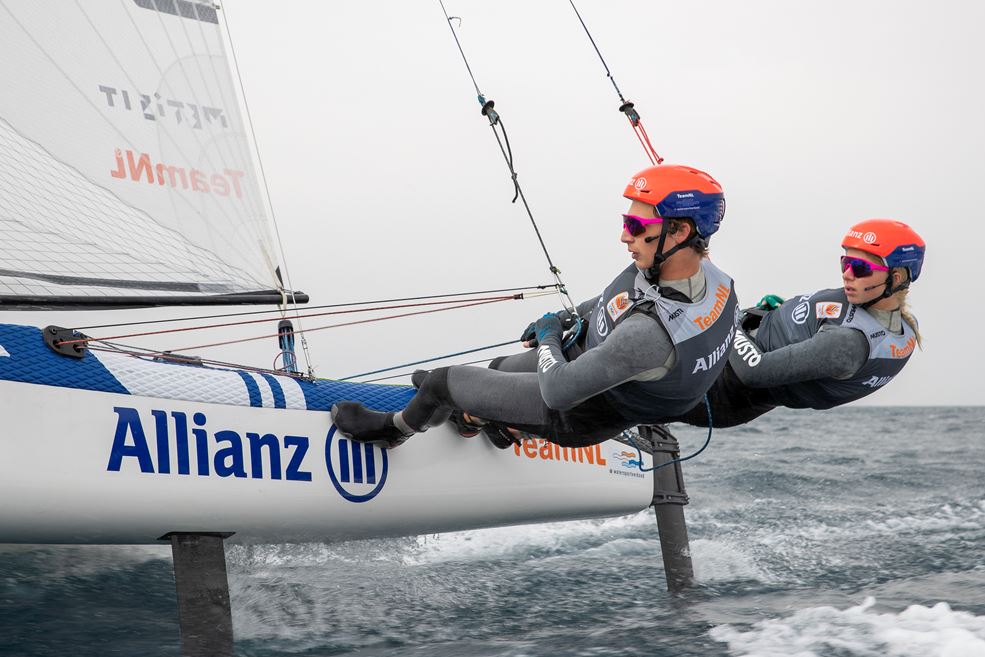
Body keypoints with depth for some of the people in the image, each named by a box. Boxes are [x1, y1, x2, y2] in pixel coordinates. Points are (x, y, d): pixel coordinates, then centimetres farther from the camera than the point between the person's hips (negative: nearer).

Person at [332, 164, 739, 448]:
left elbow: (558, 392, -37)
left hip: (579, 415, -8)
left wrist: (549, 336, -16)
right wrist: (567, 316, 13)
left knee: (442, 381, 8)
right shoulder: (712, 276, -18)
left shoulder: (650, 334, -46)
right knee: (500, 369, 32)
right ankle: (477, 417, 67)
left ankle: (393, 429, 41)